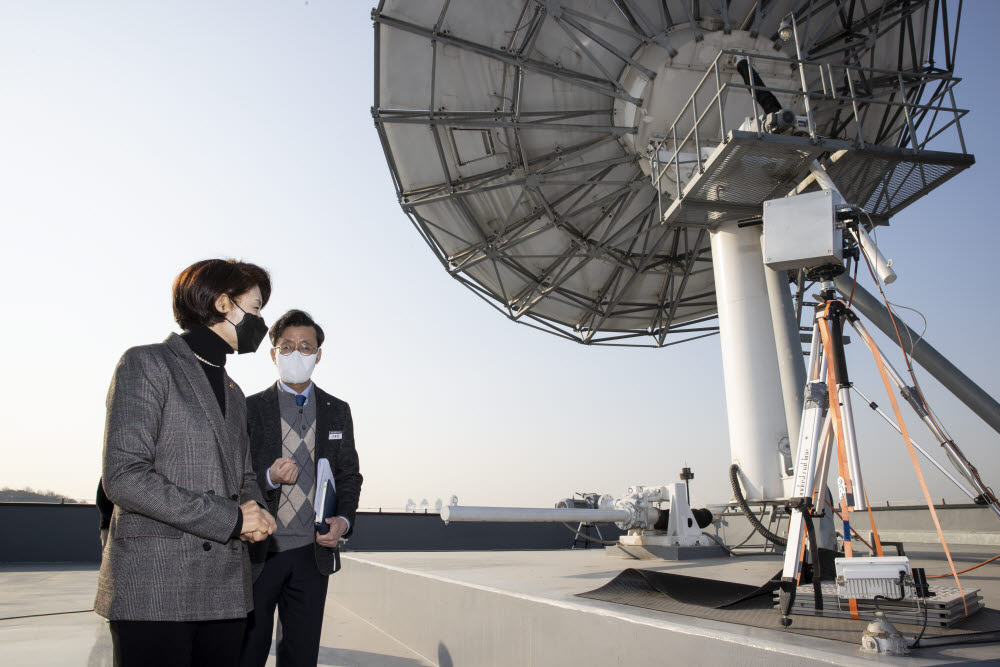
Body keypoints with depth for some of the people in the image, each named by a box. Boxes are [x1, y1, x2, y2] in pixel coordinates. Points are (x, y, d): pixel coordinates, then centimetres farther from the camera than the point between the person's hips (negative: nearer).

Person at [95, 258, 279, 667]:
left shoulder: (233, 394, 21)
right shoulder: (147, 364, -4)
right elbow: (123, 478, -14)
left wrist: (257, 512, -1)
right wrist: (231, 518, -14)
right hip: (153, 588, -7)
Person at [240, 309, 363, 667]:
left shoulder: (337, 411, 9)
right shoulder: (250, 408, 2)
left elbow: (349, 474, 11)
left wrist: (344, 519, -6)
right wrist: (268, 478, -19)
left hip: (312, 551, 2)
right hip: (259, 550, -2)